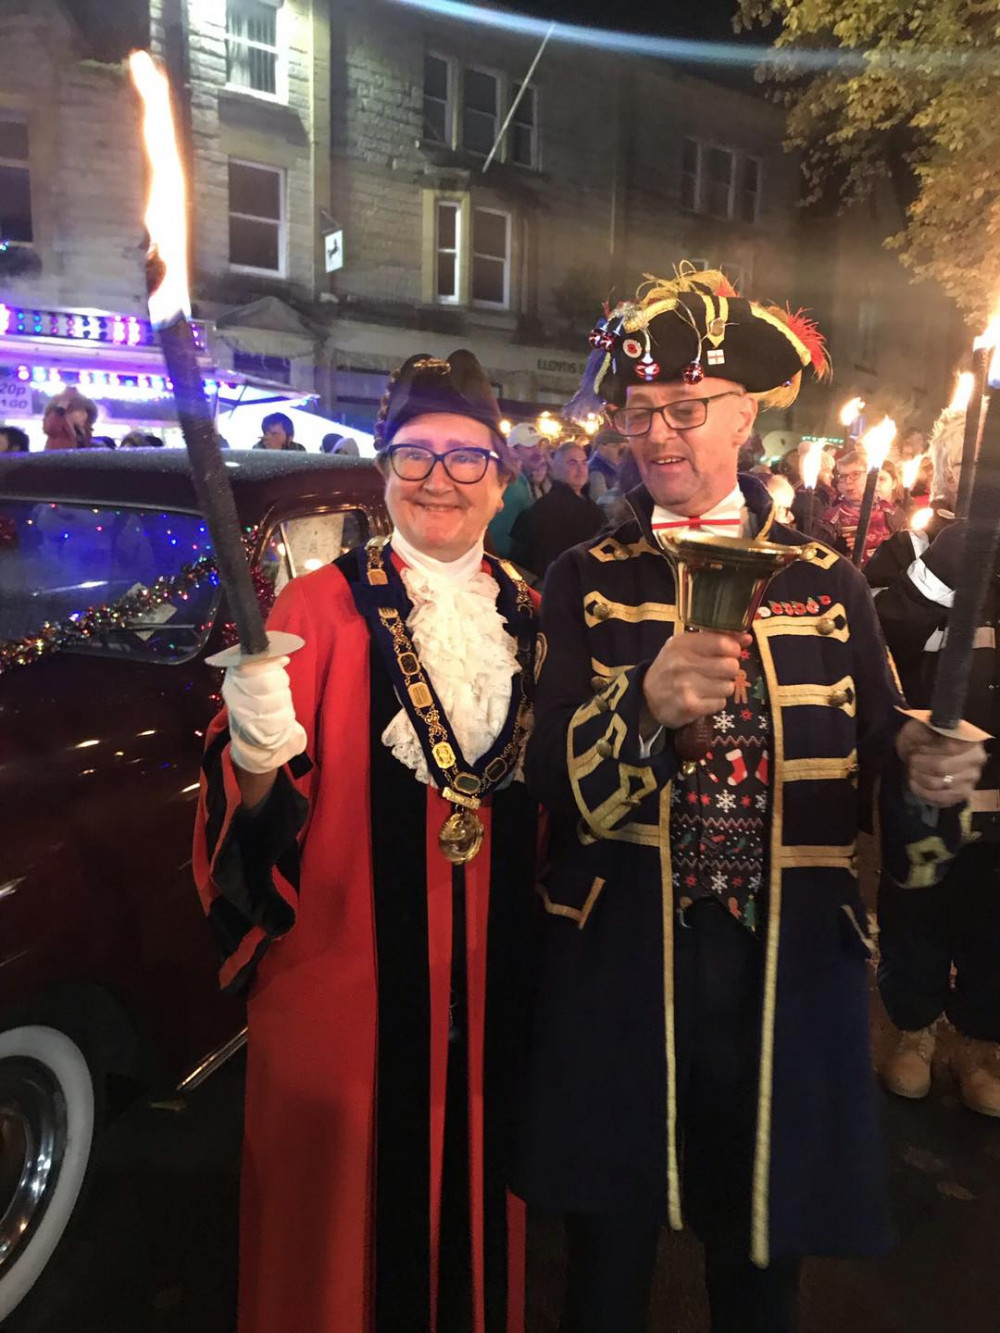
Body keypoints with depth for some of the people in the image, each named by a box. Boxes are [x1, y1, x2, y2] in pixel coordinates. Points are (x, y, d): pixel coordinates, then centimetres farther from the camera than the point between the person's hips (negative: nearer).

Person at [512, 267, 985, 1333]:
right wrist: (646, 706, -26)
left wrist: (929, 763, -15)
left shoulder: (828, 584, 3)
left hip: (790, 973, 2)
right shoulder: (586, 583, -1)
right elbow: (550, 779, -8)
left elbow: (878, 748, 7)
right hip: (620, 969, -1)